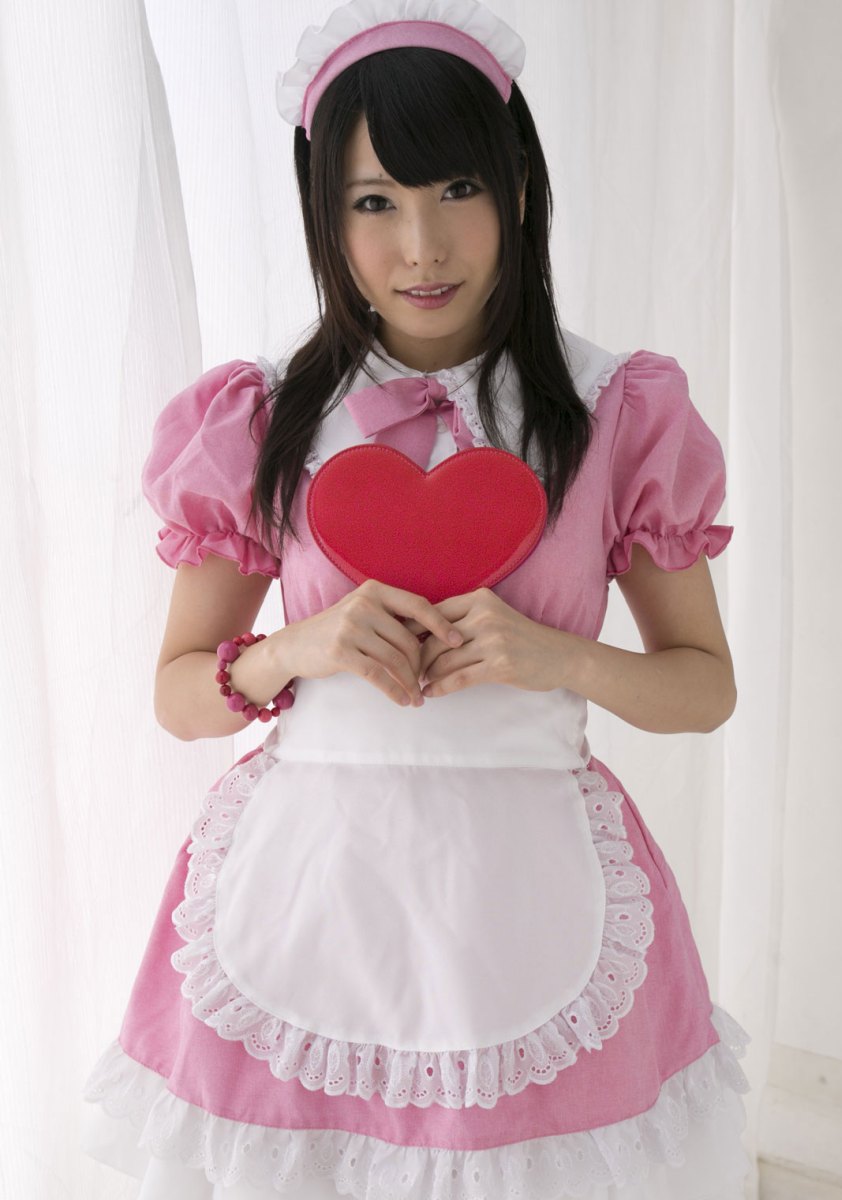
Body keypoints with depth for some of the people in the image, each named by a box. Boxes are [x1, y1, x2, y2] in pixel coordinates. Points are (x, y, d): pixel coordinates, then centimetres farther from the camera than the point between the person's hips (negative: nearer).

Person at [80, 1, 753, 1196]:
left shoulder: (620, 411, -1)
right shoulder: (260, 420, 1)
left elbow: (706, 684, 5)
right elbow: (177, 693, 6)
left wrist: (556, 658, -14)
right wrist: (299, 650, -14)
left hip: (527, 882, 0)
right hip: (307, 877, 1)